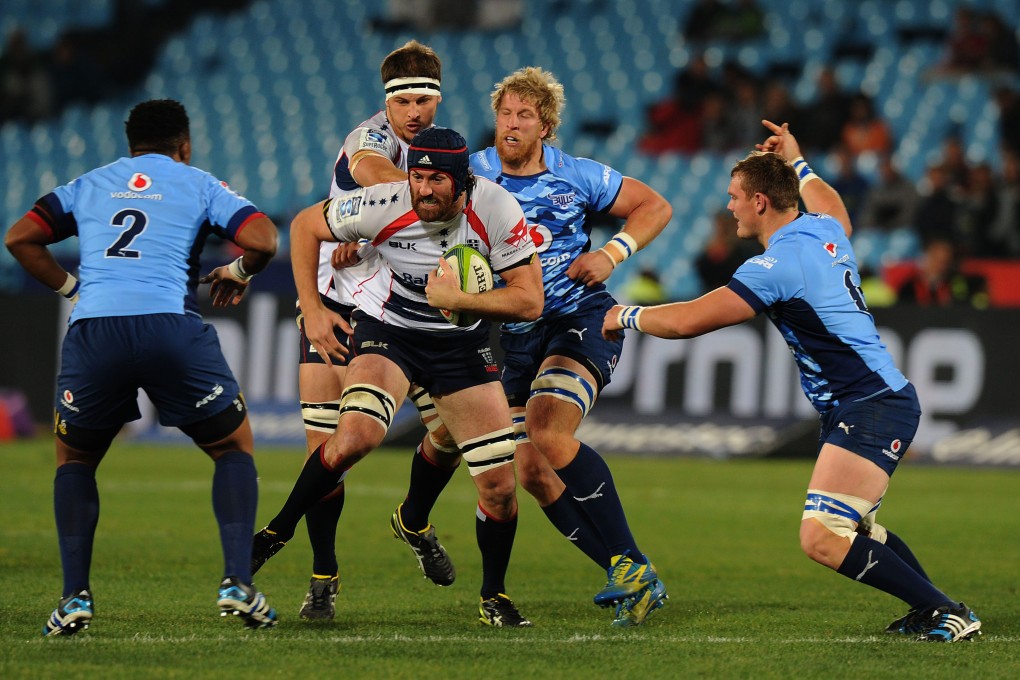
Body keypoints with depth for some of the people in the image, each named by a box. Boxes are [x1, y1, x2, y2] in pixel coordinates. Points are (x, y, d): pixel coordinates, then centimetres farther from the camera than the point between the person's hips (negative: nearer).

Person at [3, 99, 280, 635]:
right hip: (171, 327, -2)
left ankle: (75, 596, 8)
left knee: (74, 460, 23)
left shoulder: (89, 185, 24)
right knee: (234, 447, 18)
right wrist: (235, 274, 24)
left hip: (91, 330, 2)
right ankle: (237, 583, 3)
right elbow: (263, 240, 4)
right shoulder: (198, 184, 17)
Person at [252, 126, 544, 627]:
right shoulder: (384, 205, -24)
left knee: (500, 487, -3)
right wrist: (311, 309, -10)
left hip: (461, 342, 2)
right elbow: (305, 226, -7)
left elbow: (530, 301, -17)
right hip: (386, 330, -2)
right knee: (356, 434, -32)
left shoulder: (497, 211, -21)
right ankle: (278, 530, -12)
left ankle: (494, 596, 20)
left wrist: (457, 299, -29)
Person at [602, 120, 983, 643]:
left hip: (872, 410, -11)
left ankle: (948, 613, -17)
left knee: (821, 539, -21)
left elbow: (687, 321, -16)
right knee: (851, 528, 26)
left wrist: (628, 316, 1)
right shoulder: (823, 230, 9)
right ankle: (931, 608, 27)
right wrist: (796, 162, 49)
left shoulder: (779, 264, -17)